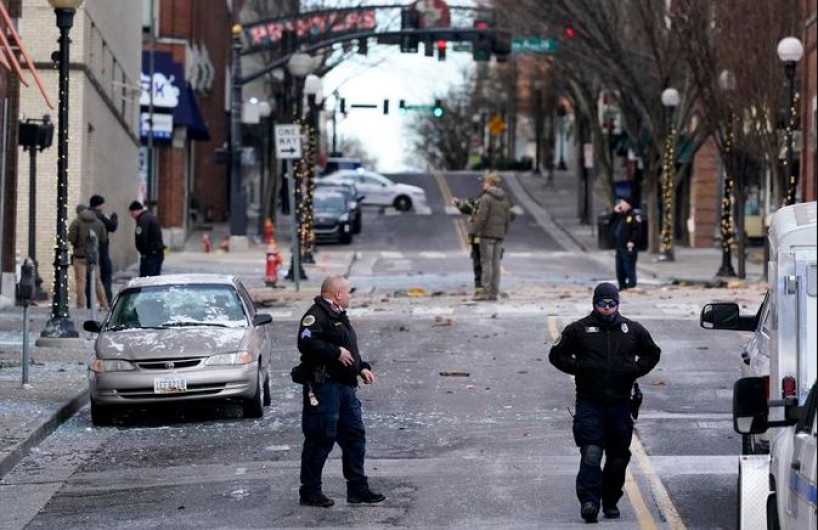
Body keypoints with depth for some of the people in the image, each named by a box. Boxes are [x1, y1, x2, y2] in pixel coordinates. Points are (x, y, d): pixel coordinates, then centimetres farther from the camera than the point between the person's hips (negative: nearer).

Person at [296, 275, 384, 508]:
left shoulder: (339, 316, 21)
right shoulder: (317, 315, -11)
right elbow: (306, 342, -27)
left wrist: (362, 368, 16)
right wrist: (336, 352, -22)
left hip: (345, 386, 10)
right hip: (324, 386, -10)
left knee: (354, 436, 10)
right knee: (321, 438, -6)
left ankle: (358, 489, 16)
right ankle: (310, 491, 1)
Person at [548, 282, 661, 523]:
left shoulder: (632, 330, 9)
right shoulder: (579, 329, 3)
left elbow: (652, 352, 21)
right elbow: (557, 354, 9)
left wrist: (637, 369, 3)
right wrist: (578, 367, -7)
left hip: (620, 404, 3)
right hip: (589, 404, -3)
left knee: (618, 457, 8)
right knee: (591, 454, -16)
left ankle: (610, 501, 21)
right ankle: (589, 501, -21)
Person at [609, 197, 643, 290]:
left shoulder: (634, 215, -10)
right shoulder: (620, 215, 19)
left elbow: (638, 230, -18)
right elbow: (611, 224, 24)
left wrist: (632, 241, -24)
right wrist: (615, 212, 13)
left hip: (628, 247, -10)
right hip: (620, 245, 10)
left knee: (629, 267, -9)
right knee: (620, 267, 13)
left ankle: (631, 285, -6)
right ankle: (622, 285, 21)